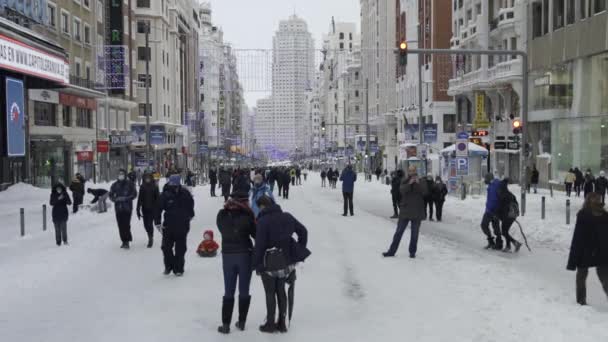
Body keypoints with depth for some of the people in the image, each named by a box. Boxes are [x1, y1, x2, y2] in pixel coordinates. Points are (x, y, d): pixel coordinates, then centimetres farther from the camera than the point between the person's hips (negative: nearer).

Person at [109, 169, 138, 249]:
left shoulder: (130, 184, 2)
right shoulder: (115, 185, 10)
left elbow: (134, 194, -1)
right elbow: (111, 195, 12)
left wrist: (126, 198, -15)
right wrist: (116, 199, -9)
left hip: (127, 207, -3)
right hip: (118, 207, 3)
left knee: (126, 224, -12)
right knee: (120, 225, 4)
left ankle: (126, 241, -7)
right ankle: (124, 241, 13)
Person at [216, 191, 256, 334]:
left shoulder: (222, 215, -5)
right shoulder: (247, 215, -14)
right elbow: (256, 234, -7)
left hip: (227, 255, 2)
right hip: (245, 254, -2)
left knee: (229, 291, 10)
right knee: (244, 290, 11)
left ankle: (226, 324, 6)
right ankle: (241, 322, 16)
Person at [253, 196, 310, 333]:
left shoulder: (263, 221, -16)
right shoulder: (287, 216, 3)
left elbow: (259, 244, -17)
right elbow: (303, 231, 6)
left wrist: (257, 264, -8)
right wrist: (299, 251, 11)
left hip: (269, 262, -5)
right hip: (286, 260, 5)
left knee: (270, 293, 8)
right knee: (281, 291, 16)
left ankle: (270, 324, 16)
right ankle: (282, 323, 19)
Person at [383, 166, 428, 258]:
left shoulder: (421, 182, 2)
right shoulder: (405, 182, 3)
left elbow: (425, 192, -14)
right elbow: (402, 190, -15)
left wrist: (418, 183, -24)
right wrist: (409, 183, -28)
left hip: (417, 212, 0)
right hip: (405, 211, 0)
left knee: (415, 233, 7)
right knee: (399, 232, 4)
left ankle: (412, 252, 19)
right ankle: (392, 251, 10)